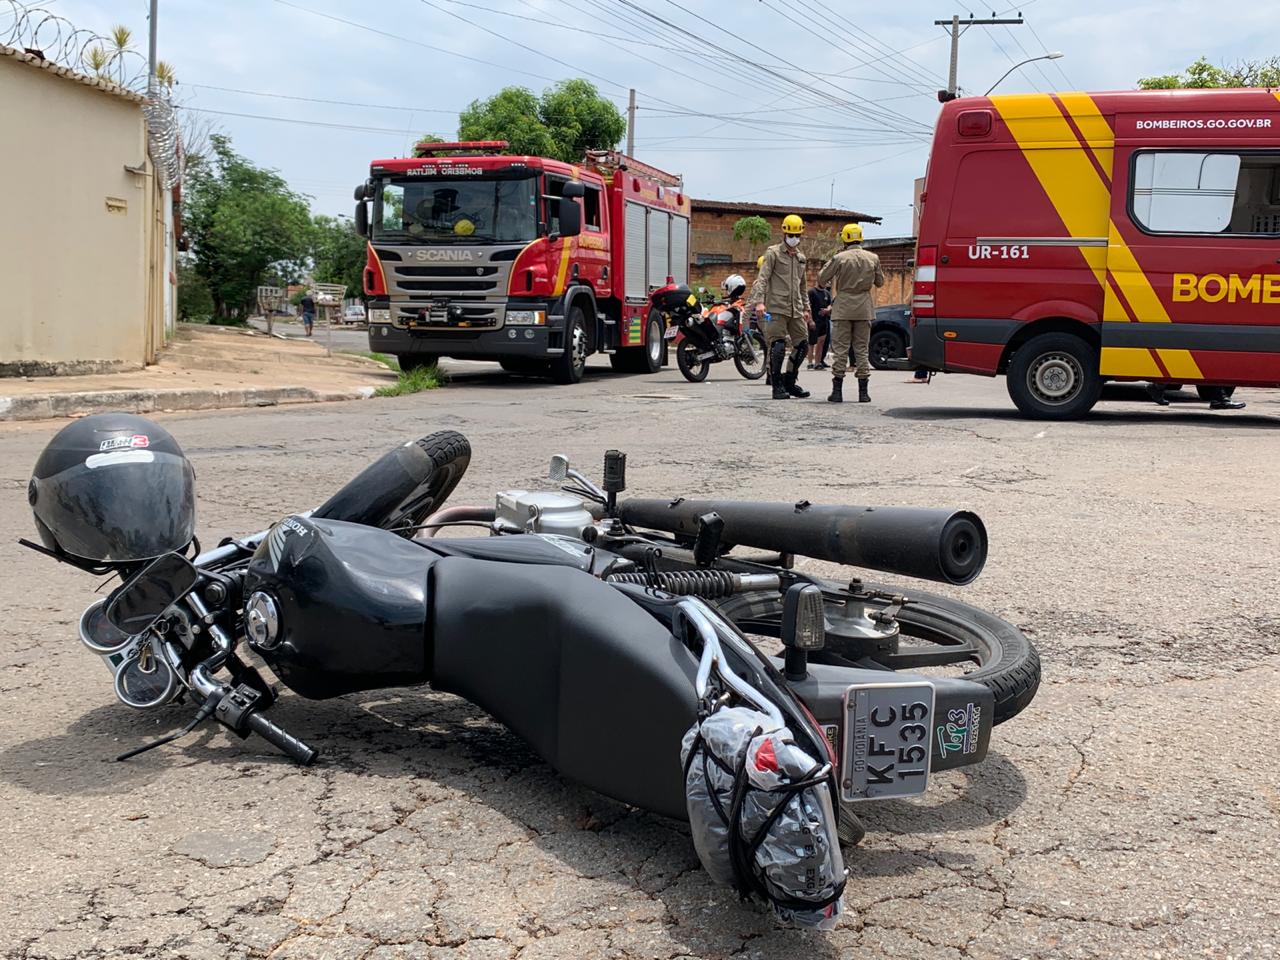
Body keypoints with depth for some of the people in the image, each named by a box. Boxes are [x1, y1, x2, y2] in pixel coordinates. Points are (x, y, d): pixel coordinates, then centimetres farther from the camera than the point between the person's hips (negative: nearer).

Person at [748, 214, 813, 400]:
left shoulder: (801, 258, 20)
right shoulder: (773, 253, 0)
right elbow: (762, 278, -10)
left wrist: (806, 309, 25)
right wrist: (759, 302, -23)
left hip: (796, 310, 7)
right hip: (777, 308, -7)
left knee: (802, 344, 5)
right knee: (778, 346, -11)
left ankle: (790, 381, 19)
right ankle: (777, 386, -3)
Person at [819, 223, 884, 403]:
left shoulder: (839, 258, -7)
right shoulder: (873, 258, 2)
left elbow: (821, 279, -3)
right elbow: (880, 282, 12)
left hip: (843, 308, -2)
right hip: (864, 309, 2)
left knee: (840, 348, 2)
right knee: (862, 349, 8)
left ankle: (837, 391, -1)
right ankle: (863, 392, 7)